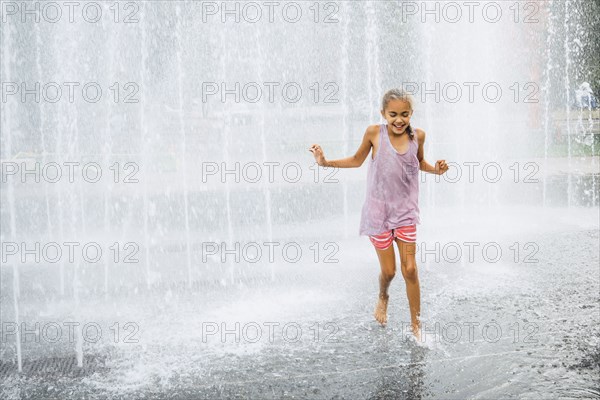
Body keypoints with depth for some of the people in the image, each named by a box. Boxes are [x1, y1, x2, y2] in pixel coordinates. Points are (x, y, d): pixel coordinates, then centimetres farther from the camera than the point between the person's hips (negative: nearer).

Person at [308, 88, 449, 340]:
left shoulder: (417, 136, -5)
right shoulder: (375, 133, -11)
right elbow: (357, 160, 5)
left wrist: (435, 169, -5)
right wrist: (326, 162, -4)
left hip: (406, 211, 1)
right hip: (379, 210, -1)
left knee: (410, 269, -1)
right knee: (388, 270, 6)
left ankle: (416, 325, 14)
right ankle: (383, 298, 42)